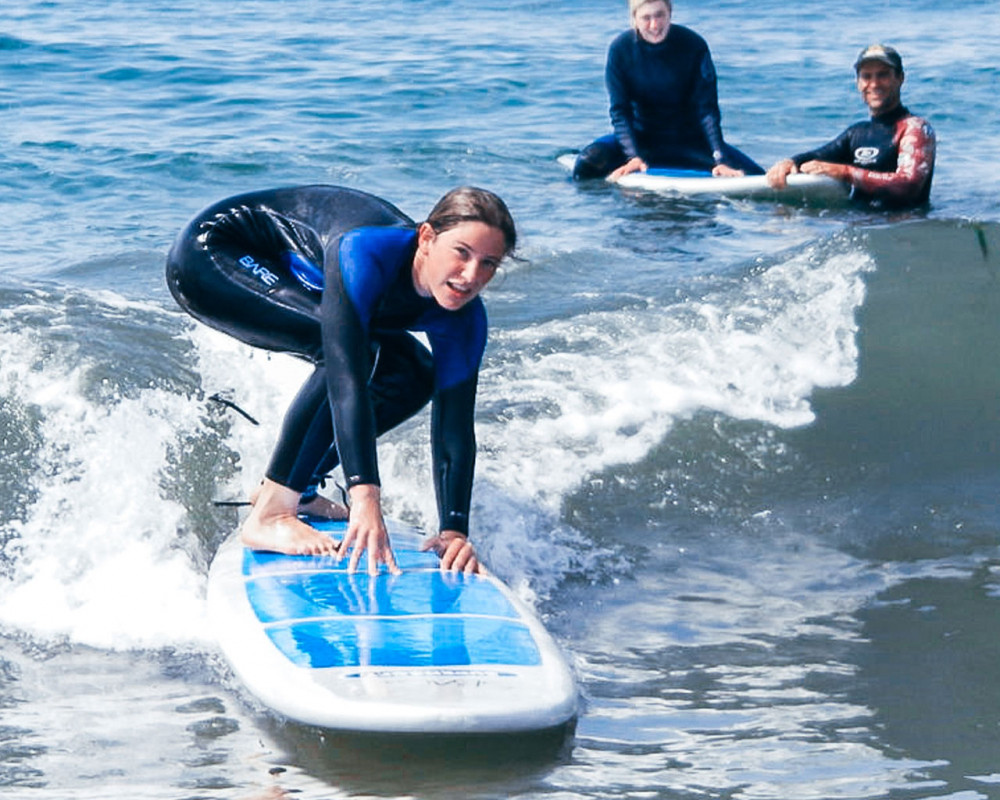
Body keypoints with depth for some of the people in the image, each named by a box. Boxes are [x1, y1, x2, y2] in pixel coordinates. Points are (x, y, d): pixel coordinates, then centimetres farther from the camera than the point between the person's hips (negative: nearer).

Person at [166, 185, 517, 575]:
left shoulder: (463, 319, -16)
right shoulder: (366, 251, -38)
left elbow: (455, 425, -15)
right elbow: (345, 375, -46)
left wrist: (456, 529, -26)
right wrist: (364, 496, -53)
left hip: (292, 277, 8)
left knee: (411, 376, 1)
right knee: (351, 351, -29)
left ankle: (286, 488, 9)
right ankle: (269, 515, -24)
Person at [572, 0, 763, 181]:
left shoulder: (694, 46, -14)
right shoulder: (621, 49, -12)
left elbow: (707, 109, -15)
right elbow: (619, 111, -13)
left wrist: (720, 159, -27)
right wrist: (634, 157, -29)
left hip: (689, 140, 1)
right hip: (642, 137, 0)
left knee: (755, 176, -17)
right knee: (588, 163, -28)